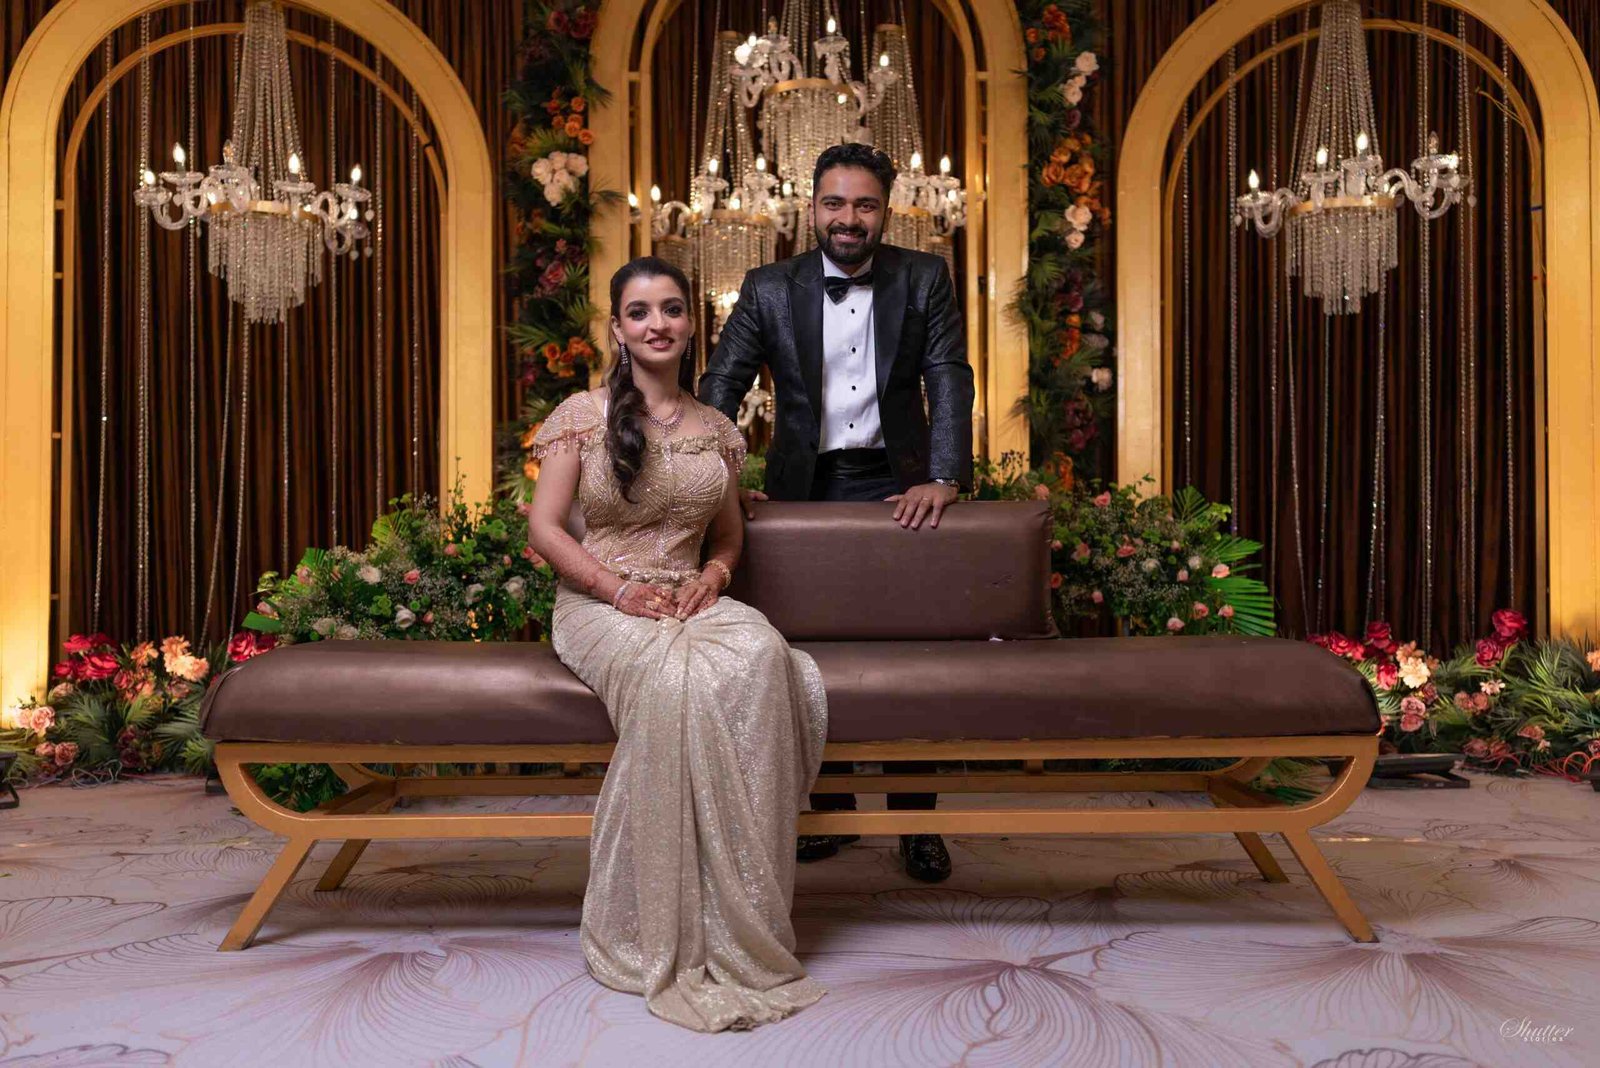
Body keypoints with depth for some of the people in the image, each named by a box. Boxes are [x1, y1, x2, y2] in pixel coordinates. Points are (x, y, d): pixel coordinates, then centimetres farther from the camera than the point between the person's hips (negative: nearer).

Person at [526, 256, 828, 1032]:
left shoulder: (715, 430, 14)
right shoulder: (583, 414, 3)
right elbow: (543, 527, -2)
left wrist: (713, 575, 0)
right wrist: (620, 590, -15)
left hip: (689, 600, 3)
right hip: (599, 604, -3)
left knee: (761, 657, -33)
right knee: (675, 680, -38)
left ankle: (737, 923, -24)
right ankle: (668, 936, -23)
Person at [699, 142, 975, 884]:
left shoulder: (924, 280, 1)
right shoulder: (770, 289, 2)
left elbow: (950, 382, -5)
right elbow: (721, 386, -1)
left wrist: (943, 479, -18)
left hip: (897, 482, 0)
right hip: (806, 486, 1)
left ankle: (916, 821, 17)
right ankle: (828, 808, 22)